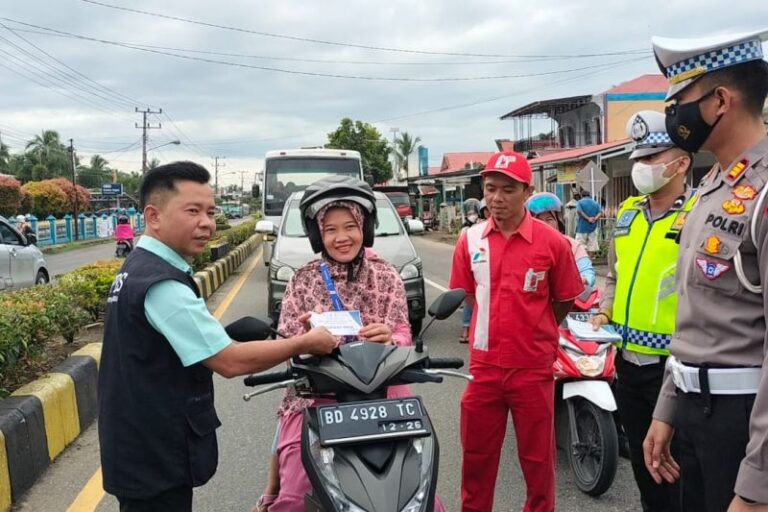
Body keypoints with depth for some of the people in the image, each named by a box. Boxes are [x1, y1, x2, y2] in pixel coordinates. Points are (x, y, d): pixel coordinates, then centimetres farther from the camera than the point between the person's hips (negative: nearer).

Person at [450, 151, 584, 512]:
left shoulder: (552, 242, -7)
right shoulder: (470, 240, 1)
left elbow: (564, 302, 4)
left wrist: (535, 334, 7)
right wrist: (502, 330, 10)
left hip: (534, 368, -2)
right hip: (484, 366, 3)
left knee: (538, 458, 12)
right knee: (476, 455, 15)